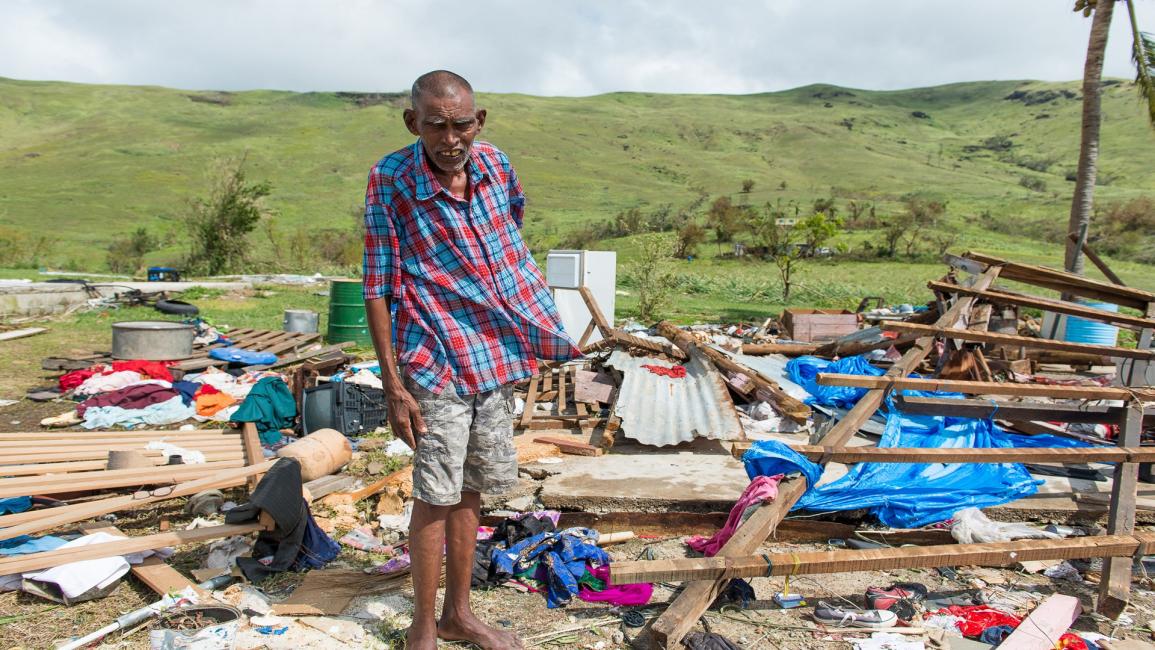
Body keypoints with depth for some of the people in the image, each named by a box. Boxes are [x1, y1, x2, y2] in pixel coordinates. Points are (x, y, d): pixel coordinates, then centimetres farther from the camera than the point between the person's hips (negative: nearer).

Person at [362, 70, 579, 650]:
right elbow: (378, 288, -13)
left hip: (497, 356, 5)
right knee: (436, 498, 0)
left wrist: (543, 325, 23)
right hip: (438, 361, -5)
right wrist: (393, 384, -15)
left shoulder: (496, 164, 0)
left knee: (471, 492, 15)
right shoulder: (390, 181, -14)